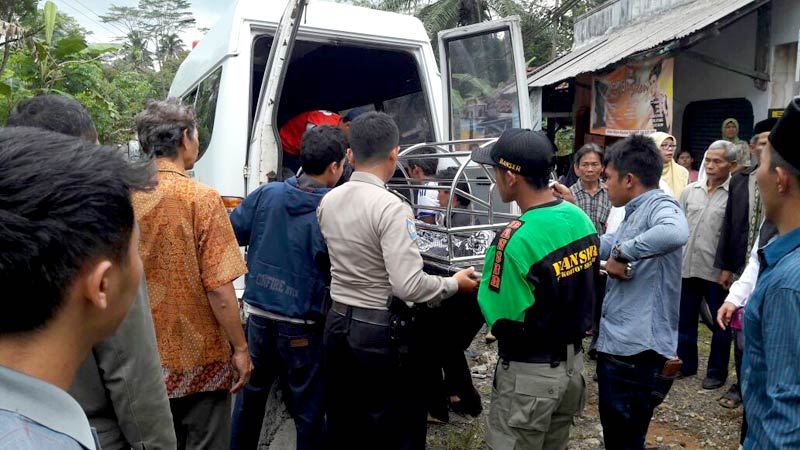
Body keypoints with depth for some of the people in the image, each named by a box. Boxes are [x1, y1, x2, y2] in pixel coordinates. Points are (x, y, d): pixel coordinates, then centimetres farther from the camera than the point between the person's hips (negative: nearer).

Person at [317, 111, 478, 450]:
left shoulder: (327, 201, 2)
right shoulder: (391, 206, -20)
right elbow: (409, 286, -23)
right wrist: (455, 283, -8)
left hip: (336, 324, 7)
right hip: (381, 330, -7)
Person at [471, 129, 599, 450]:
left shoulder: (515, 240, -27)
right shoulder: (581, 218, -2)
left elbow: (501, 320, -20)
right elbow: (584, 290, 8)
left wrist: (485, 286, -4)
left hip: (529, 374, -8)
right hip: (574, 362, 8)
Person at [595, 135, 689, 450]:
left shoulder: (659, 204, -16)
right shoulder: (634, 213, 14)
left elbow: (676, 233, -39)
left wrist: (621, 253, -29)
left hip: (638, 353, -10)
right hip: (620, 347, 10)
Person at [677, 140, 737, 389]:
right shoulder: (690, 190, 7)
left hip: (717, 272, -5)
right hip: (686, 267, 5)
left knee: (722, 323, 10)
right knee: (685, 320, 16)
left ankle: (717, 371, 26)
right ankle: (686, 364, 33)